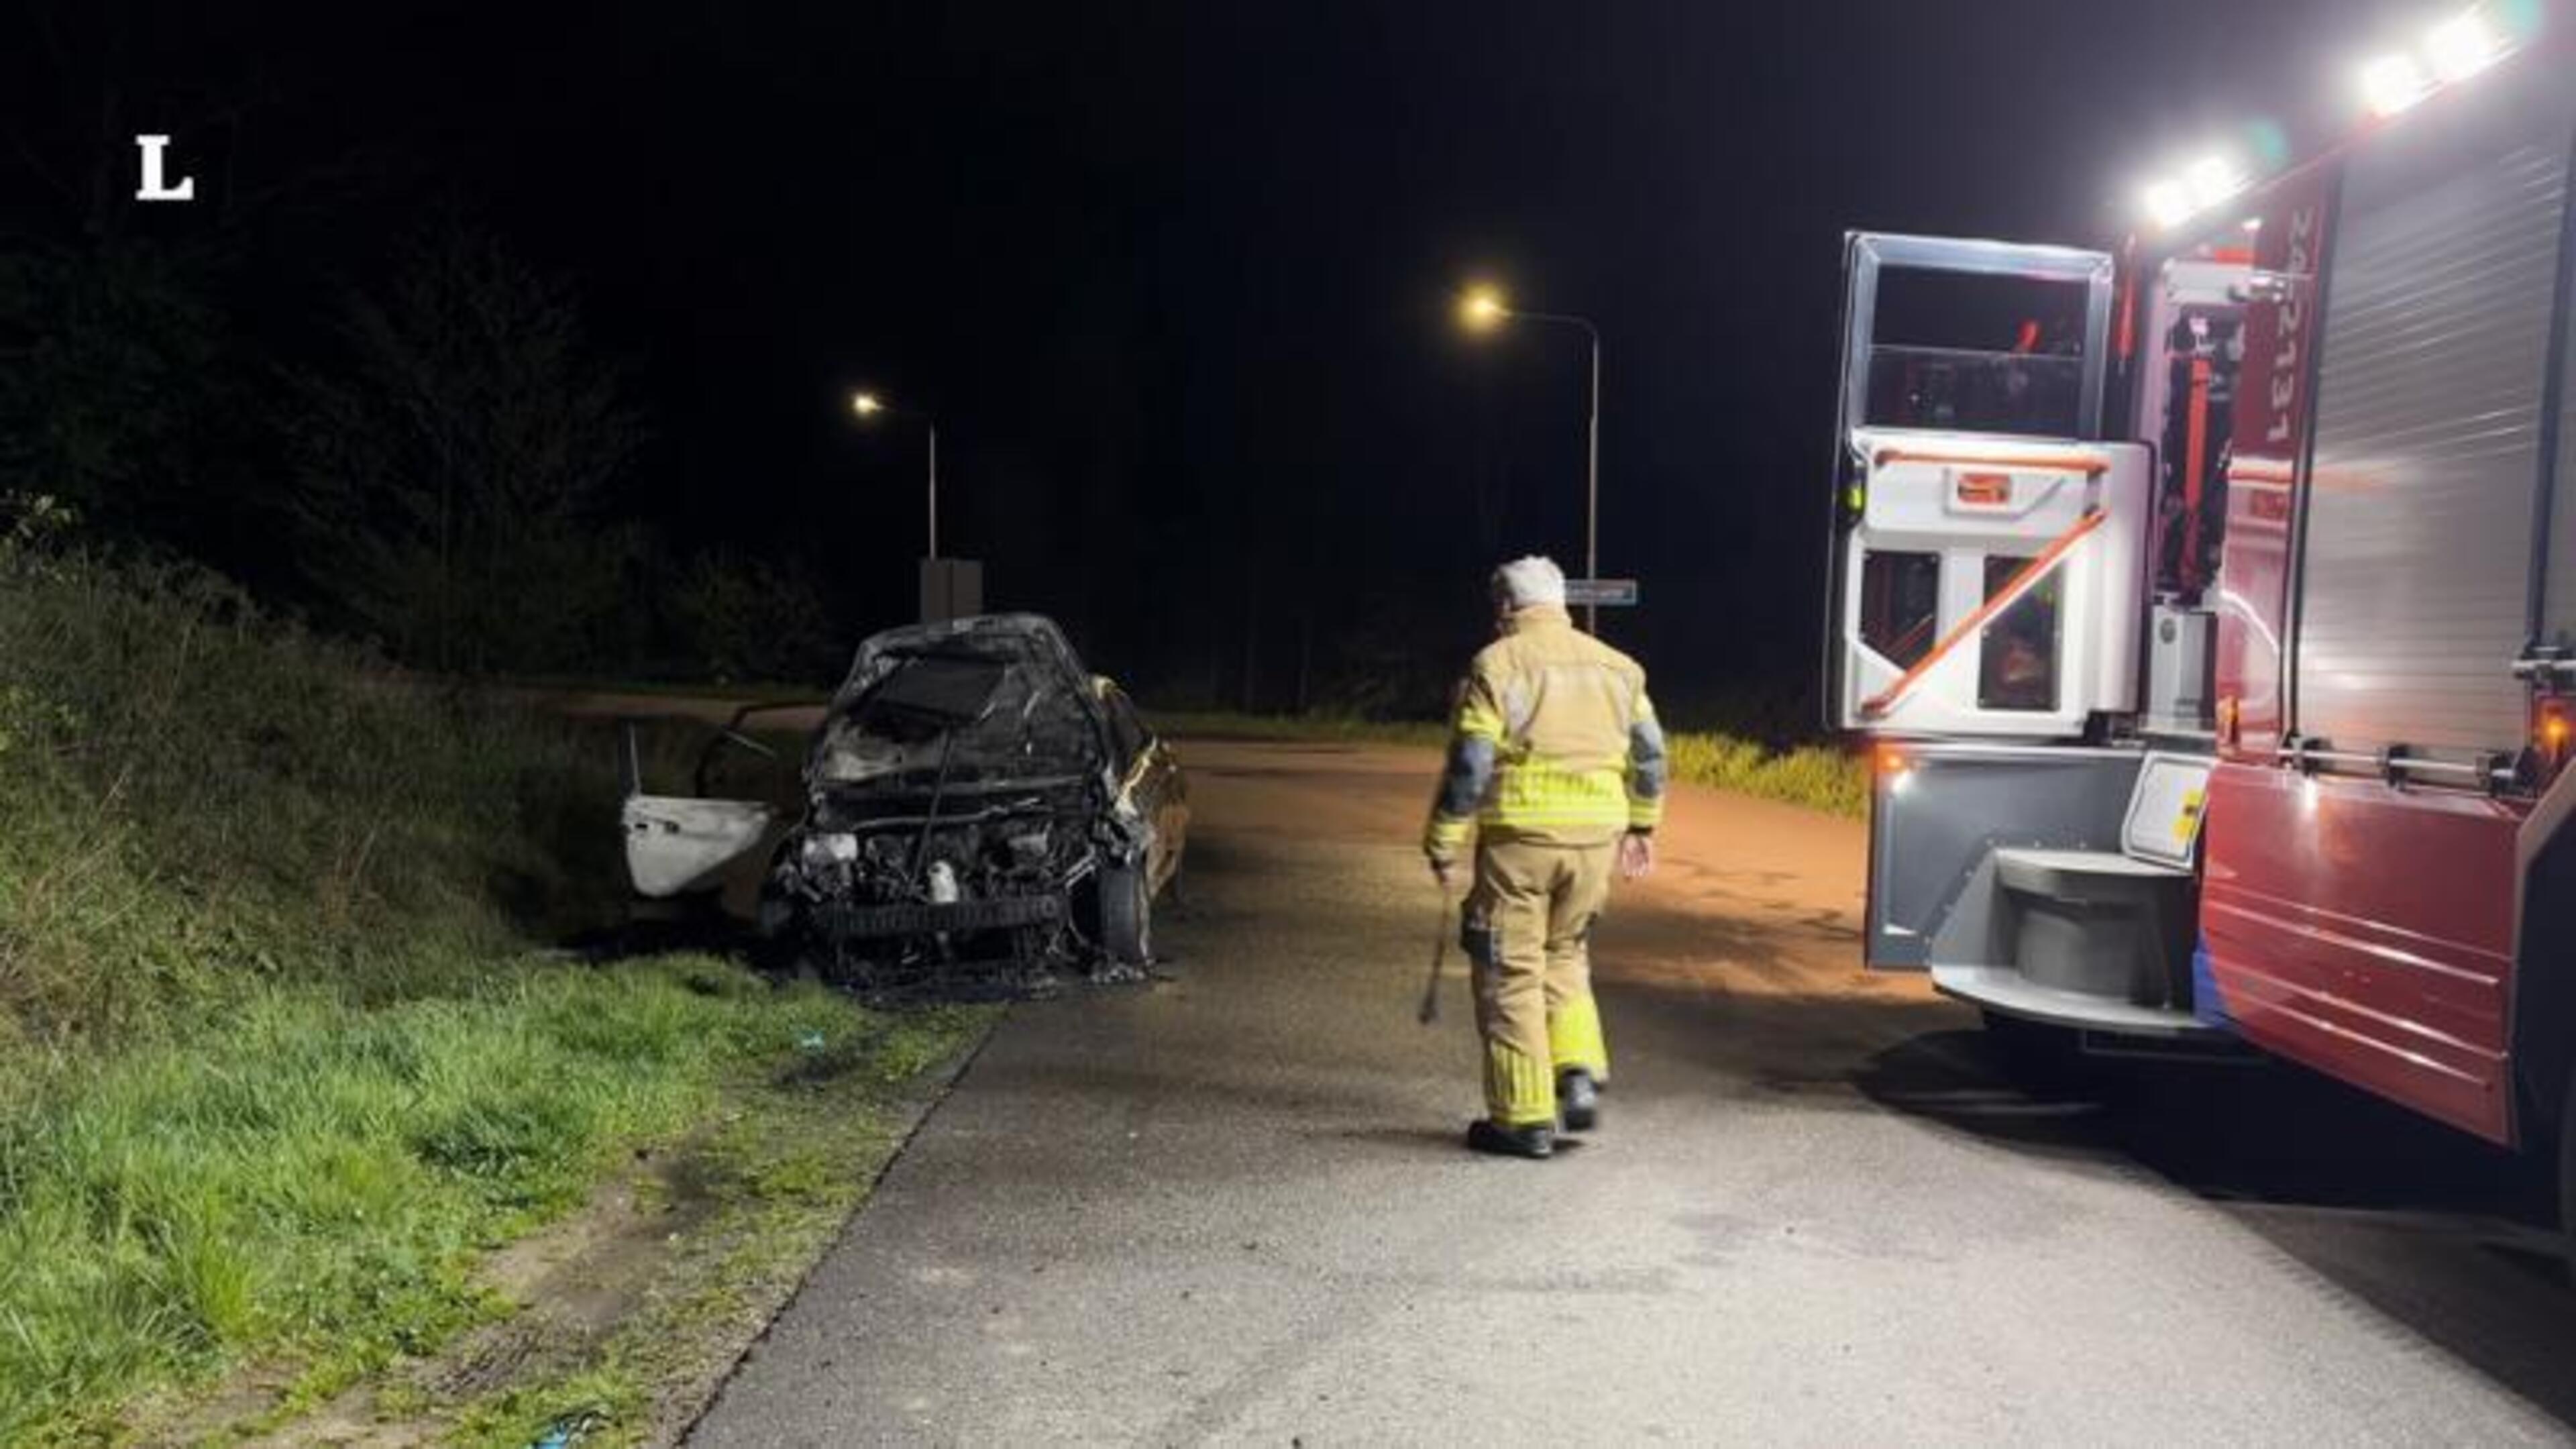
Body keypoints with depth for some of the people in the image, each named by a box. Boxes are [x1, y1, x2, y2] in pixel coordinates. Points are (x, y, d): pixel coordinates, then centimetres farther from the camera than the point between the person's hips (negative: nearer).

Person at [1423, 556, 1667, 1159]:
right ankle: (1580, 1075, 8)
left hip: (1520, 834, -5)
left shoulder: (1497, 664, -4)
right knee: (1565, 955, 23)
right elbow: (1648, 754, 17)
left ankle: (1525, 1118, 6)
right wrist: (1641, 825, 29)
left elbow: (1469, 764, -9)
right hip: (1596, 836, 5)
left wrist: (1443, 844, -2)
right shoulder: (1615, 665, 13)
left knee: (1512, 972, 4)